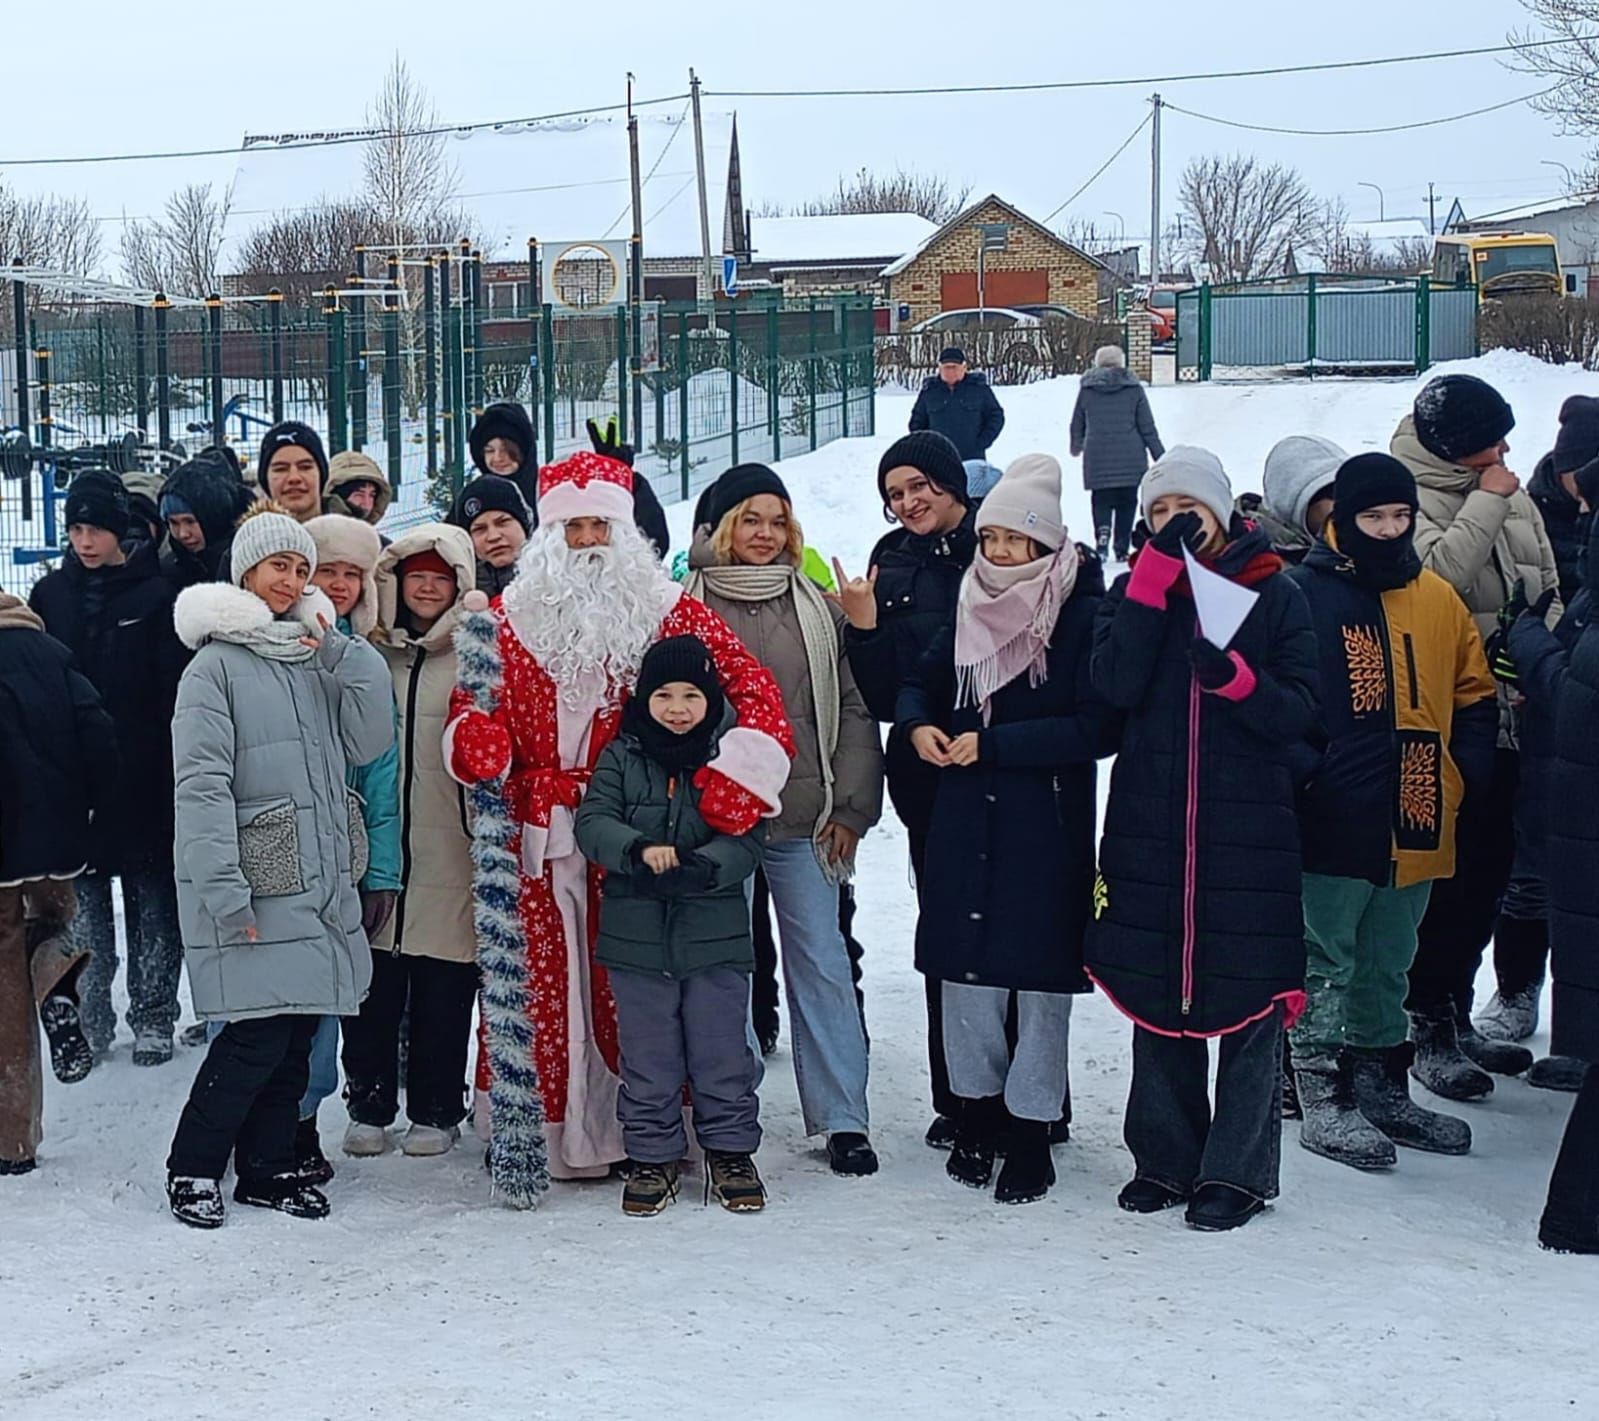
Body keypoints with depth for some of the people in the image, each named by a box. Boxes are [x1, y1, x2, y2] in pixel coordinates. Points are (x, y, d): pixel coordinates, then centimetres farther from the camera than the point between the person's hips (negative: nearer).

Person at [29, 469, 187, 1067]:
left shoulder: (155, 594, -4)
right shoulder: (50, 594, 7)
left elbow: (176, 688, -8)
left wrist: (168, 764, -14)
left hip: (144, 778, -3)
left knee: (151, 903, 5)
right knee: (83, 904, 6)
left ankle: (153, 1017, 14)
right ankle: (89, 1019, 14)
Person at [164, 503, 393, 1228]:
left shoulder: (318, 657, 15)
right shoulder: (217, 664, -5)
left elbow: (370, 741, 5)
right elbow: (202, 785, -12)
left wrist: (340, 652, -6)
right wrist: (225, 891, -19)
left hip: (320, 882, 6)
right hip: (254, 885, -6)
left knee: (297, 1034, 9)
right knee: (258, 1033, -7)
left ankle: (268, 1167, 21)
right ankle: (194, 1168, 9)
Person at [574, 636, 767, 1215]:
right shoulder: (622, 757, 3)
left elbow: (745, 841, -8)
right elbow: (592, 822, -8)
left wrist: (701, 866, -28)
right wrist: (639, 850, -28)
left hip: (715, 932, -1)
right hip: (636, 931, 1)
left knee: (722, 1052, 8)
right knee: (647, 1057, 9)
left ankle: (731, 1151, 23)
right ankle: (651, 1157, 22)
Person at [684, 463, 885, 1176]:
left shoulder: (818, 608, 8)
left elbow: (854, 708, 9)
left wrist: (851, 806, 2)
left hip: (803, 821, 2)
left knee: (822, 962, 3)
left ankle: (843, 1119, 9)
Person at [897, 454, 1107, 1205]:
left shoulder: (1084, 616, -9)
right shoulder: (971, 610, 9)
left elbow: (1094, 727, -16)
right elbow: (920, 683, 23)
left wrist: (991, 743, -16)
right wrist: (919, 725, 0)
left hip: (1048, 825, -5)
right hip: (964, 820, 5)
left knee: (1039, 973, 1)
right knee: (964, 965, 8)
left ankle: (1031, 1129, 11)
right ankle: (976, 1107, 24)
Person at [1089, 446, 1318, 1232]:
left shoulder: (1273, 594, 3)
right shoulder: (1135, 589, 8)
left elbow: (1299, 712, -3)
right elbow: (1114, 683, -10)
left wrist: (1231, 676, -21)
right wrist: (1157, 572, -13)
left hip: (1249, 826, -2)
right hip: (1149, 823, 2)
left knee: (1250, 995, -1)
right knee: (1155, 990, 7)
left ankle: (1237, 1171, 8)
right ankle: (1165, 1158, 19)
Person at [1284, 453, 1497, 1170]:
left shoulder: (1438, 599, 9)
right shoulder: (1305, 593, -7)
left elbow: (1474, 695, 17)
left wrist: (1467, 771, 3)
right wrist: (1303, 768, -19)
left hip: (1415, 823, 6)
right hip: (1335, 822, -6)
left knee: (1387, 966, 17)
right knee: (1327, 965, 1)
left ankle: (1381, 1090, 28)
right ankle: (1323, 1101, 8)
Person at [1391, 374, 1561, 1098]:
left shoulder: (1513, 498, 13)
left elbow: (1549, 587, 18)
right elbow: (1437, 575, -26)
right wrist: (1485, 504, -19)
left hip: (1506, 717, 8)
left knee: (1491, 874, 15)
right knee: (1447, 876, -3)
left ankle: (1456, 1016, 28)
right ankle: (1429, 1031, 8)